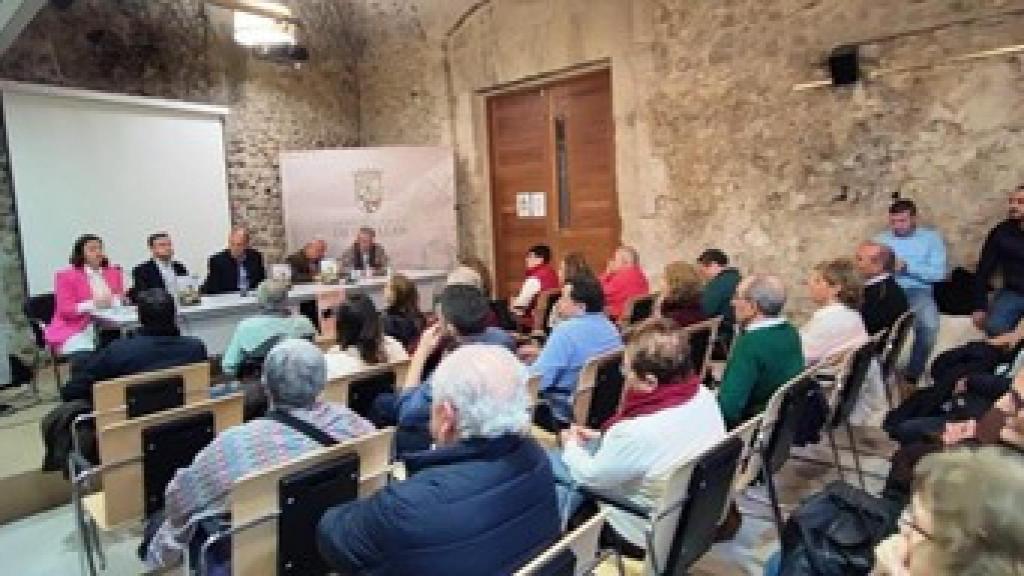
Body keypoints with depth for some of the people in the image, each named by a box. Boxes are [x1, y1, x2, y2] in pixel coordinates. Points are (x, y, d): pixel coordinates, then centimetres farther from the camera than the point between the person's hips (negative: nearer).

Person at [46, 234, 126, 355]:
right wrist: (92, 304, -20)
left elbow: (122, 300, 11)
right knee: (84, 354, -31)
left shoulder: (114, 273, 16)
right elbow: (65, 310, -4)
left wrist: (113, 301, -12)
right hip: (77, 331, -4)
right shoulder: (66, 275, 4)